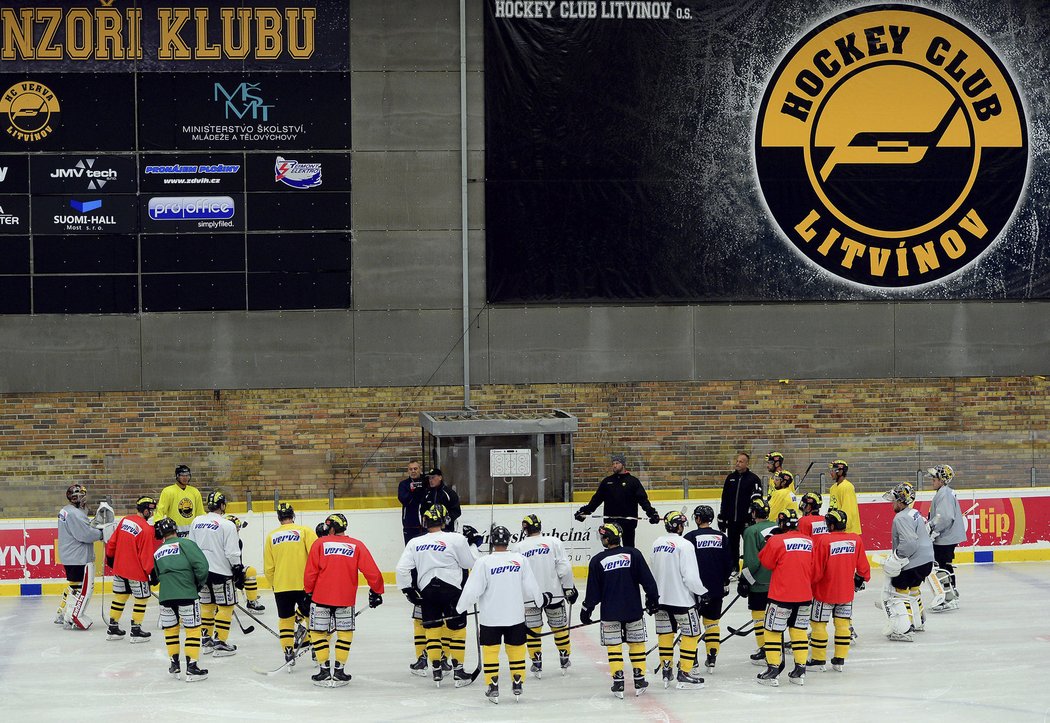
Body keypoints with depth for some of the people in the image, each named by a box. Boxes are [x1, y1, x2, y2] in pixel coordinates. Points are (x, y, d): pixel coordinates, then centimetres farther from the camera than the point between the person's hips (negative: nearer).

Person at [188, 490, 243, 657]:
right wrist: (238, 572, -4)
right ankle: (220, 643, -2)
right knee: (225, 606, 2)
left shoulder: (196, 522, 6)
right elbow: (232, 553, -14)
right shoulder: (227, 525, -13)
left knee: (207, 604, 18)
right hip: (220, 571, -6)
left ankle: (206, 640, 23)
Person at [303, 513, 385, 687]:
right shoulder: (356, 546, 2)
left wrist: (309, 592, 13)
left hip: (321, 597, -1)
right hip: (346, 599, 1)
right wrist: (376, 591, 13)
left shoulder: (320, 544, 0)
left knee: (319, 632, 11)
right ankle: (339, 671, 9)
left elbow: (310, 573, -2)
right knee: (345, 633, 14)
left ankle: (323, 670, 7)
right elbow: (372, 572, 0)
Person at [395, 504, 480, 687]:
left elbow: (402, 569, 0)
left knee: (432, 629, 11)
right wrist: (473, 544, 16)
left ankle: (436, 669, 9)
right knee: (457, 629, 8)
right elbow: (470, 563, 1)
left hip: (426, 591, 3)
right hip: (451, 588, -3)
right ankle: (458, 670, 10)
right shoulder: (455, 539, -7)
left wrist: (408, 590, 9)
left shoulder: (414, 543, 4)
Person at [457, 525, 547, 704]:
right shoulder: (521, 560, -5)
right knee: (516, 648, 15)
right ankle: (517, 685, 19)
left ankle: (493, 688, 8)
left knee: (490, 649, 9)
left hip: (490, 617, -2)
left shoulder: (483, 562, -13)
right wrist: (541, 599, 21)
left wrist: (459, 608, 2)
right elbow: (530, 587, 1)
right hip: (515, 615, 2)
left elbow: (472, 590, -12)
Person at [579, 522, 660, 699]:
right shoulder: (633, 554, -4)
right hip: (633, 610, 1)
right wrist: (653, 599, 10)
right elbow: (647, 580, -2)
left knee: (614, 645, 6)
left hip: (610, 612, -1)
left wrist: (586, 610, 10)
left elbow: (593, 590, -2)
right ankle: (639, 681, 14)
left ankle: (618, 683, 2)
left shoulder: (597, 560, -6)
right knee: (637, 643, 12)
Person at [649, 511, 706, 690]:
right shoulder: (684, 545, -17)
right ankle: (684, 675, 0)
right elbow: (690, 575, -20)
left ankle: (666, 671, 19)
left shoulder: (657, 544, 6)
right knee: (691, 633, 2)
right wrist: (702, 592, -6)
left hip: (660, 599, 7)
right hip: (681, 599, -7)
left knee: (665, 633, 16)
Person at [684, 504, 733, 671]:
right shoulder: (722, 537, 3)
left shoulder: (691, 537, -9)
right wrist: (725, 583, 20)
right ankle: (712, 658, 11)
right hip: (717, 589, 4)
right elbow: (729, 563, 7)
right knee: (712, 621, 13)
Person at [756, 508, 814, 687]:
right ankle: (800, 671, 15)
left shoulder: (776, 541, -13)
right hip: (804, 595, 5)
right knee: (799, 630, 14)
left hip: (781, 595, -5)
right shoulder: (809, 542, 4)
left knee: (773, 630, 4)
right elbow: (814, 571, 12)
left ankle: (772, 670, 3)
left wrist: (767, 544, 10)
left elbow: (766, 562, -2)